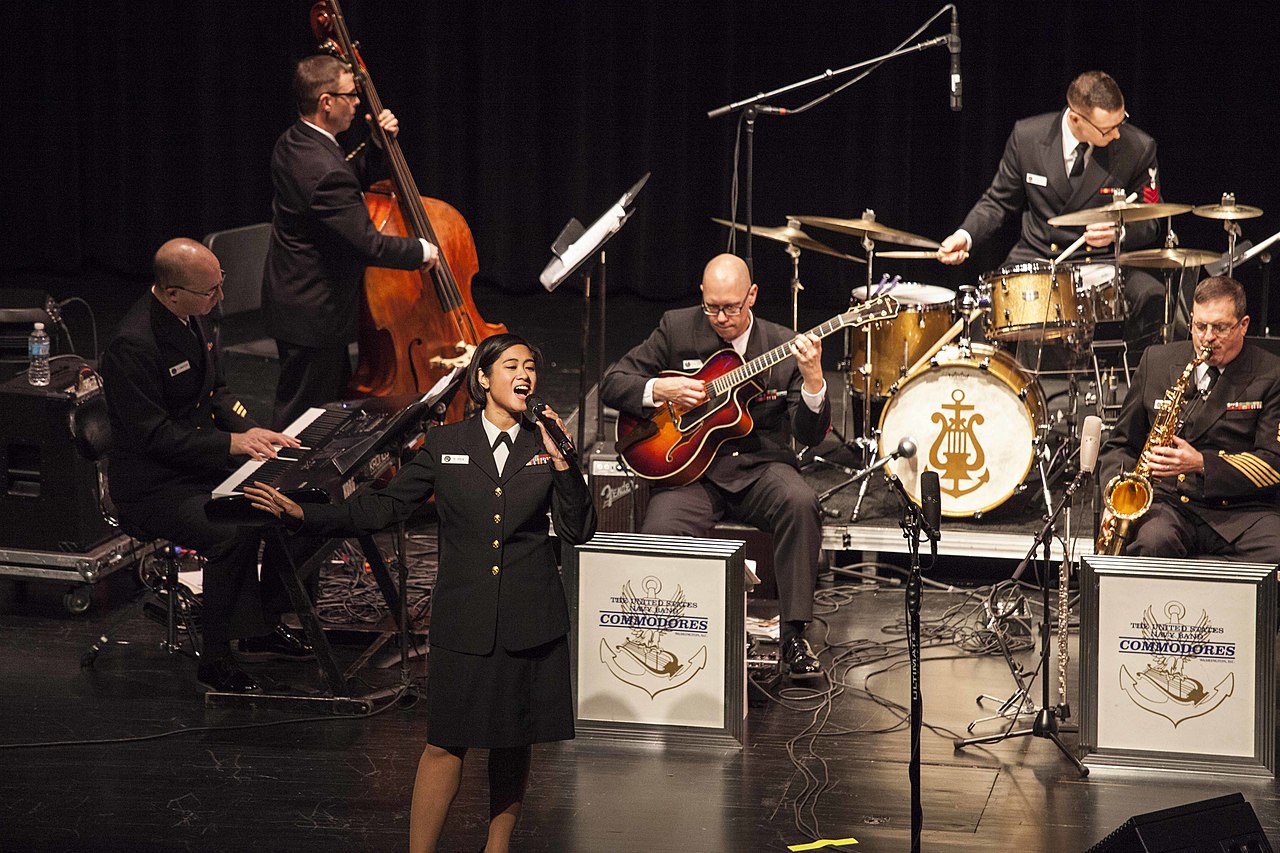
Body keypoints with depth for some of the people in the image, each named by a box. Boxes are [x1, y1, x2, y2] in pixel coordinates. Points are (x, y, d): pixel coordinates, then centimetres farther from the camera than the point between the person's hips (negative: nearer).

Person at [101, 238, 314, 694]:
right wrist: (231, 443, -24)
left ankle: (263, 626, 7)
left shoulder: (193, 317, 5)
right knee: (234, 532, -31)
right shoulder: (133, 345, -24)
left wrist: (251, 430, -1)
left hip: (204, 465, 9)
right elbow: (153, 435, -24)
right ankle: (217, 656, -14)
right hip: (151, 486, -9)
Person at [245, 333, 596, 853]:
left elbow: (578, 532, 0)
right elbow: (384, 508, 4)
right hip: (464, 622, -1)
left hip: (530, 623, 1)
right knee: (447, 743, -4)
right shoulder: (444, 445, 4)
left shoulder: (545, 448, 6)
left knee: (513, 742, 9)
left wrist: (561, 463, -11)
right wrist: (303, 516, -4)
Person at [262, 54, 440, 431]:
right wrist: (421, 250, -10)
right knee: (303, 420, 1)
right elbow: (369, 244, -27)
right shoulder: (324, 171, -30)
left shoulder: (292, 144, 2)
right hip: (313, 315, -10)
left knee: (340, 403, 21)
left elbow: (350, 181, 19)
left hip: (293, 298, 10)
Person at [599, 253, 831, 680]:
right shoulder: (676, 329, 2)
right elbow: (611, 383, 5)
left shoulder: (784, 345, -1)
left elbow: (810, 435, -7)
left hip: (760, 466, 0)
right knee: (660, 535, -31)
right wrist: (661, 389, -13)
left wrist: (813, 379, -25)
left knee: (801, 503, -32)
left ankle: (793, 636, -22)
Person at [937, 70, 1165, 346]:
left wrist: (1117, 232, -21)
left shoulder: (1138, 148, -9)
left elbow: (1148, 221, 2)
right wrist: (965, 236, -12)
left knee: (1152, 297, -30)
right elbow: (999, 201, 7)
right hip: (1033, 259, 1)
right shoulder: (1027, 136, -6)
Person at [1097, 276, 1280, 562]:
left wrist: (1202, 463, -17)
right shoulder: (1156, 362, 13)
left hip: (1239, 509, -1)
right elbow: (1120, 445, 19)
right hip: (1165, 501, 1)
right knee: (1151, 541, -36)